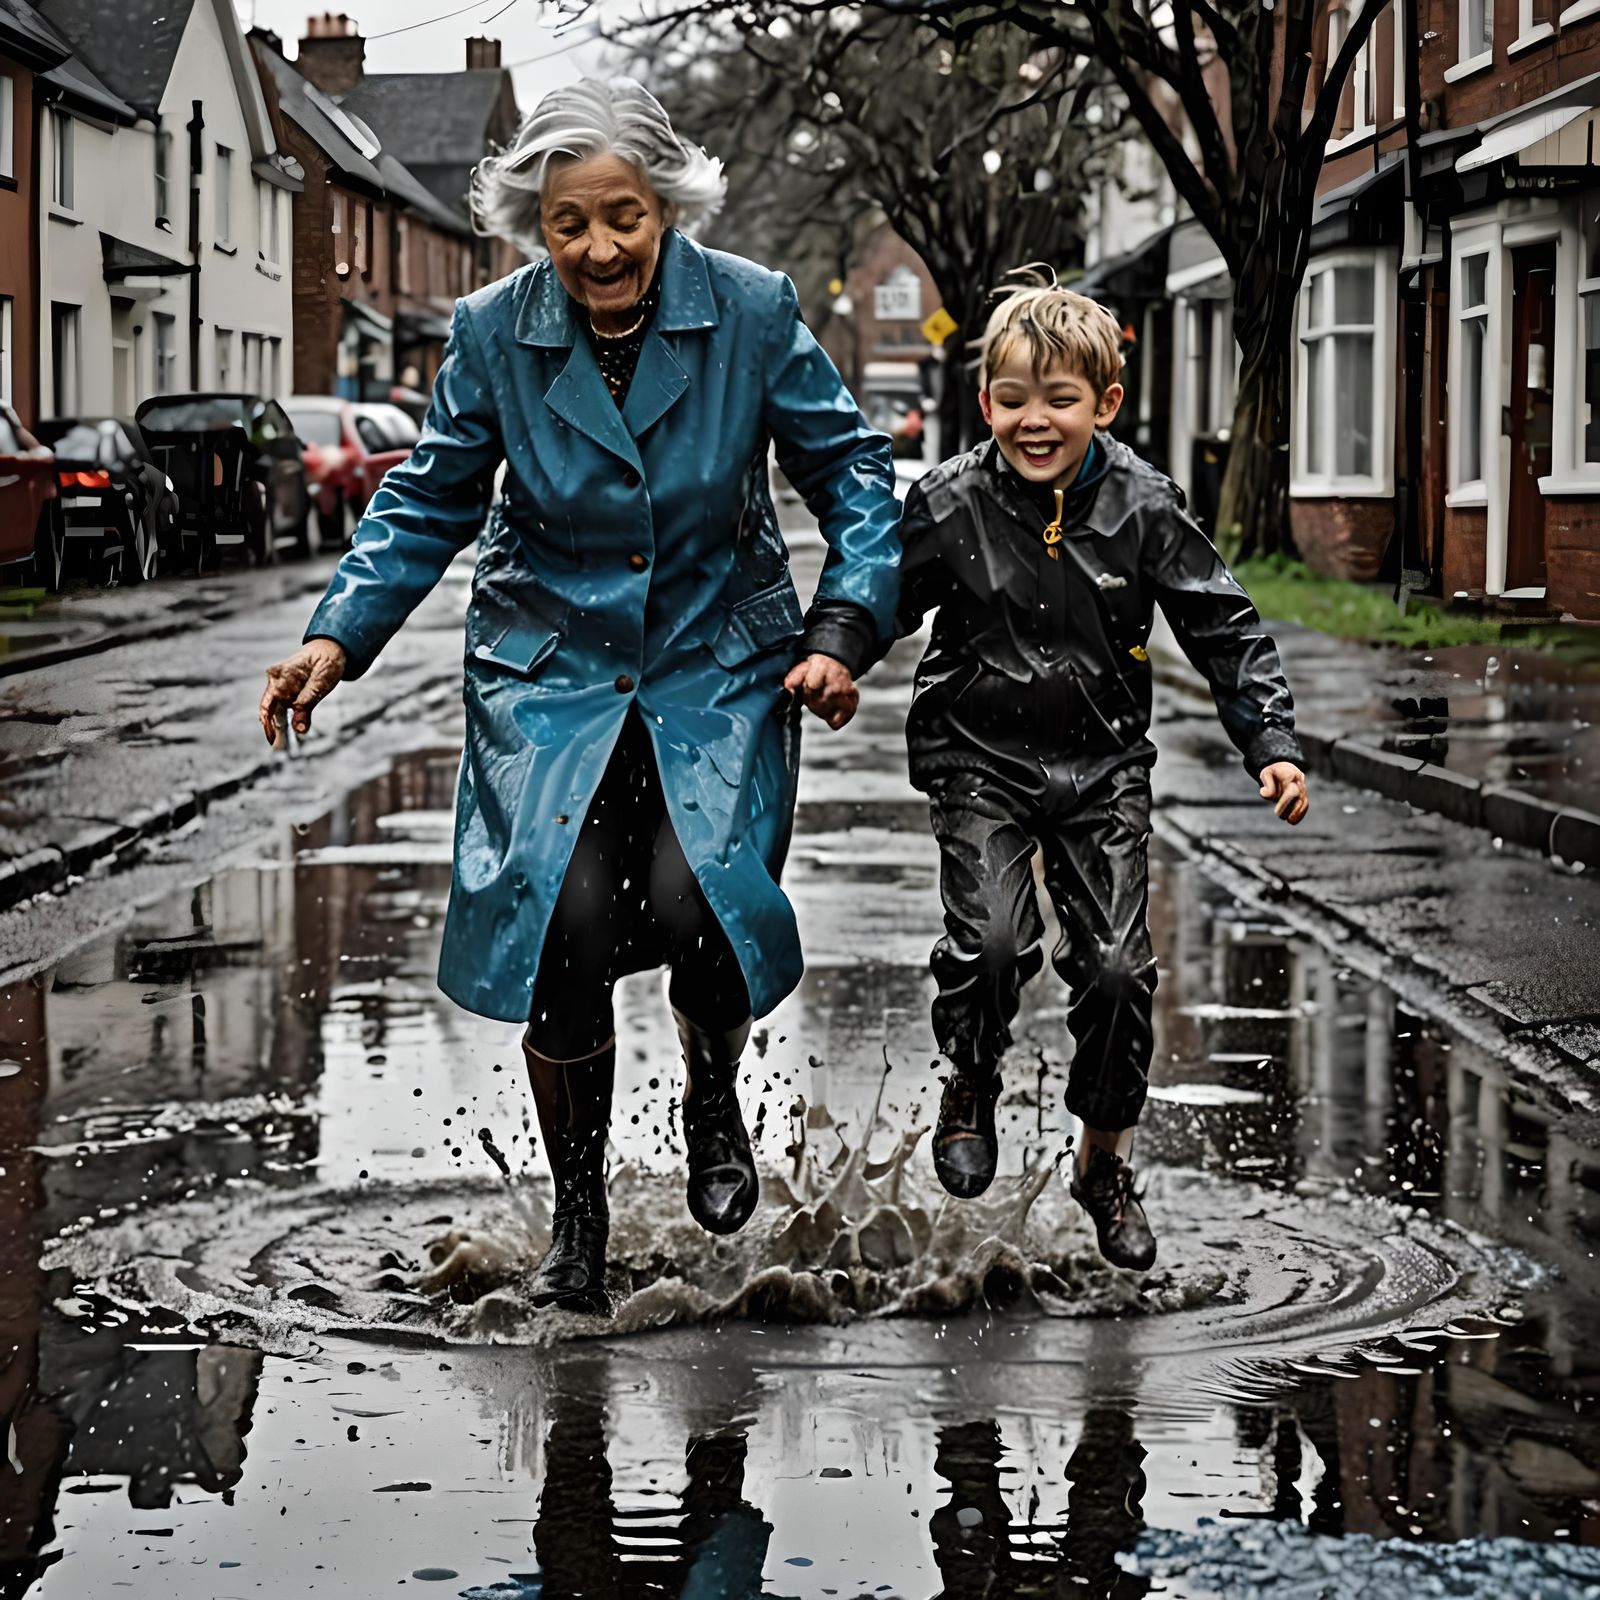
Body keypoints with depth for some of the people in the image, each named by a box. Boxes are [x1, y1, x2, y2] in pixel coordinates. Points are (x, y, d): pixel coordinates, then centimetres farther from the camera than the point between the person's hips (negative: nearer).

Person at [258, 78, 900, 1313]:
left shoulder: (752, 312, -10)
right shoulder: (495, 332, -6)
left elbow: (852, 473, -1)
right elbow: (431, 504, 4)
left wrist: (843, 630, -11)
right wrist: (339, 636, -8)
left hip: (720, 668, -1)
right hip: (550, 670, 1)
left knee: (698, 899, -21)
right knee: (562, 918, -16)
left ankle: (714, 1098, 15)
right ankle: (578, 1210, 8)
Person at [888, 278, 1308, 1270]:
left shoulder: (1142, 508, -8)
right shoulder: (949, 506, -9)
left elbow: (1229, 631, -2)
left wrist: (1274, 745, -8)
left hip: (1102, 767, 1)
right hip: (979, 759, -1)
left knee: (1118, 968, -4)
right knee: (994, 942, -21)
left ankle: (1106, 1160, 18)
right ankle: (972, 1085, 12)